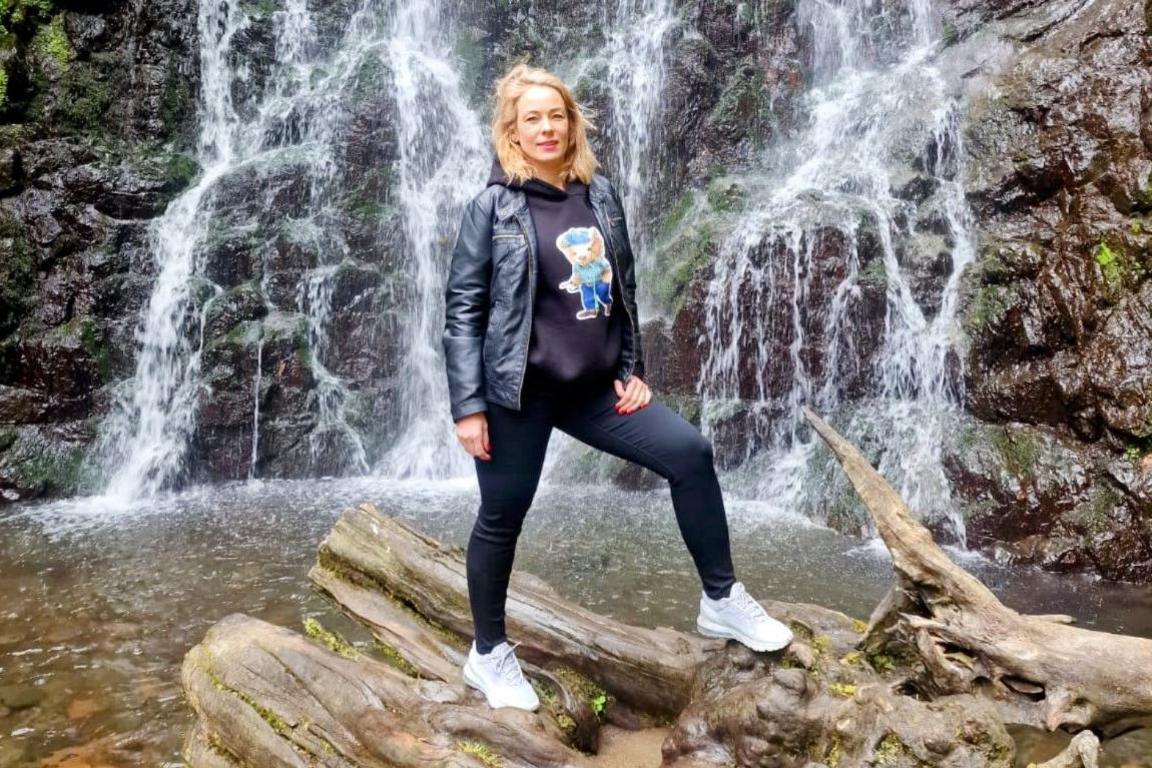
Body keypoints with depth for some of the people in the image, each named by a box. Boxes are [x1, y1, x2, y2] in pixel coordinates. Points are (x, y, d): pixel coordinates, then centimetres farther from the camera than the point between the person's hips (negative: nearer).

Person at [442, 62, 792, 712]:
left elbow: (624, 288, 13)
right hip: (518, 392, -4)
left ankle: (722, 600, 14)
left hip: (595, 386, 5)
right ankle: (489, 654, 29)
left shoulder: (601, 195, 7)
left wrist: (632, 370, 8)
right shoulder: (493, 207, -7)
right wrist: (468, 406, -13)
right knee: (502, 518, 8)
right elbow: (463, 308, -9)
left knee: (690, 451, -3)